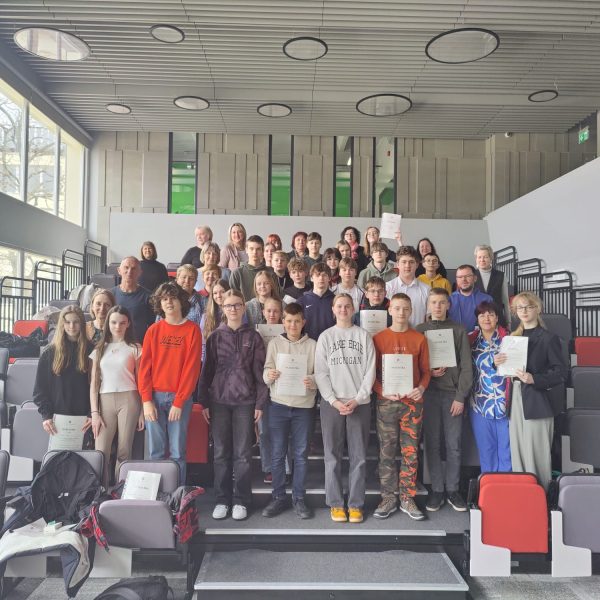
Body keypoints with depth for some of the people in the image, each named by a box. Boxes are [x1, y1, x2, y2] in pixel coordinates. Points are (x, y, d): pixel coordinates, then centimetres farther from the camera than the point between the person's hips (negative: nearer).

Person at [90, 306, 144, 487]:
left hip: (128, 399, -2)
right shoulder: (99, 349, 13)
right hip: (105, 400, 2)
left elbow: (140, 381, 5)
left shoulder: (134, 349, 6)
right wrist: (94, 413, 1)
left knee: (124, 451, -2)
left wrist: (143, 411, -1)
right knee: (101, 452, -6)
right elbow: (94, 384, 10)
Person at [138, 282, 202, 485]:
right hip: (154, 396, 2)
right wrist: (146, 400, -6)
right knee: (156, 452, 6)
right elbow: (145, 366, 4)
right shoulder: (154, 330, 8)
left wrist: (179, 402, -10)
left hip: (180, 398, -2)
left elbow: (191, 367, -5)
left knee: (177, 452, 1)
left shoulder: (192, 329, 0)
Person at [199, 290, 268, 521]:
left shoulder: (253, 337, 3)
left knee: (243, 453, 3)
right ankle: (222, 500, 18)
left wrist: (260, 403, -2)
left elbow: (259, 371, 2)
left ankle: (241, 501, 14)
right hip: (219, 401, 1)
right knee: (221, 453, 6)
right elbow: (207, 370, 6)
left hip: (245, 401, -1)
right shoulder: (215, 337, 5)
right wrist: (204, 402, 1)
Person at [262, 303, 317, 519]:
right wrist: (269, 376, -20)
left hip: (304, 405, 0)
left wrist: (313, 381, -20)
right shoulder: (274, 343, 5)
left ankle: (299, 498, 19)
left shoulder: (312, 345, 3)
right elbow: (266, 372, 2)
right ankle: (278, 497, 19)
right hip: (278, 404, 1)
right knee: (277, 453, 6)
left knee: (301, 454, 7)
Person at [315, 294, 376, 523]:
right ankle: (335, 503, 14)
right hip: (331, 403, 0)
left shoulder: (364, 335, 6)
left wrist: (357, 399, -8)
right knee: (333, 455, 4)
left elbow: (370, 371, 1)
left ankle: (356, 504, 13)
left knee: (358, 456, 3)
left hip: (360, 403, 0)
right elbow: (320, 373, 1)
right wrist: (334, 400, -10)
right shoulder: (325, 337, 6)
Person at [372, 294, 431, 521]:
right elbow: (373, 372, 4)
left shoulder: (419, 339, 5)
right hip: (386, 402, 0)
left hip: (412, 402, 1)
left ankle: (407, 499, 16)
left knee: (411, 452, 4)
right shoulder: (378, 338, 3)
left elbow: (425, 370, 7)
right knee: (386, 452, 4)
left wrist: (421, 388, -12)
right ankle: (388, 498, 15)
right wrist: (383, 391, -12)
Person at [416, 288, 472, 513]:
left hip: (452, 393, 0)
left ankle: (452, 490, 15)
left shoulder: (459, 330, 6)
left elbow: (466, 366, 2)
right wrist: (428, 372, -10)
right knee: (432, 444, 4)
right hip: (429, 392, 0)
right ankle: (437, 490, 14)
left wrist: (460, 396, -5)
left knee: (454, 444, 3)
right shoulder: (419, 330, 8)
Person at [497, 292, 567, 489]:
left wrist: (534, 379, -22)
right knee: (517, 453, 9)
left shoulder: (549, 338, -3)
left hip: (537, 401, -5)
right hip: (516, 399, 5)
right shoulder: (513, 337, 14)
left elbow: (561, 372, -9)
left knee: (536, 456, -2)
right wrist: (498, 363, -5)